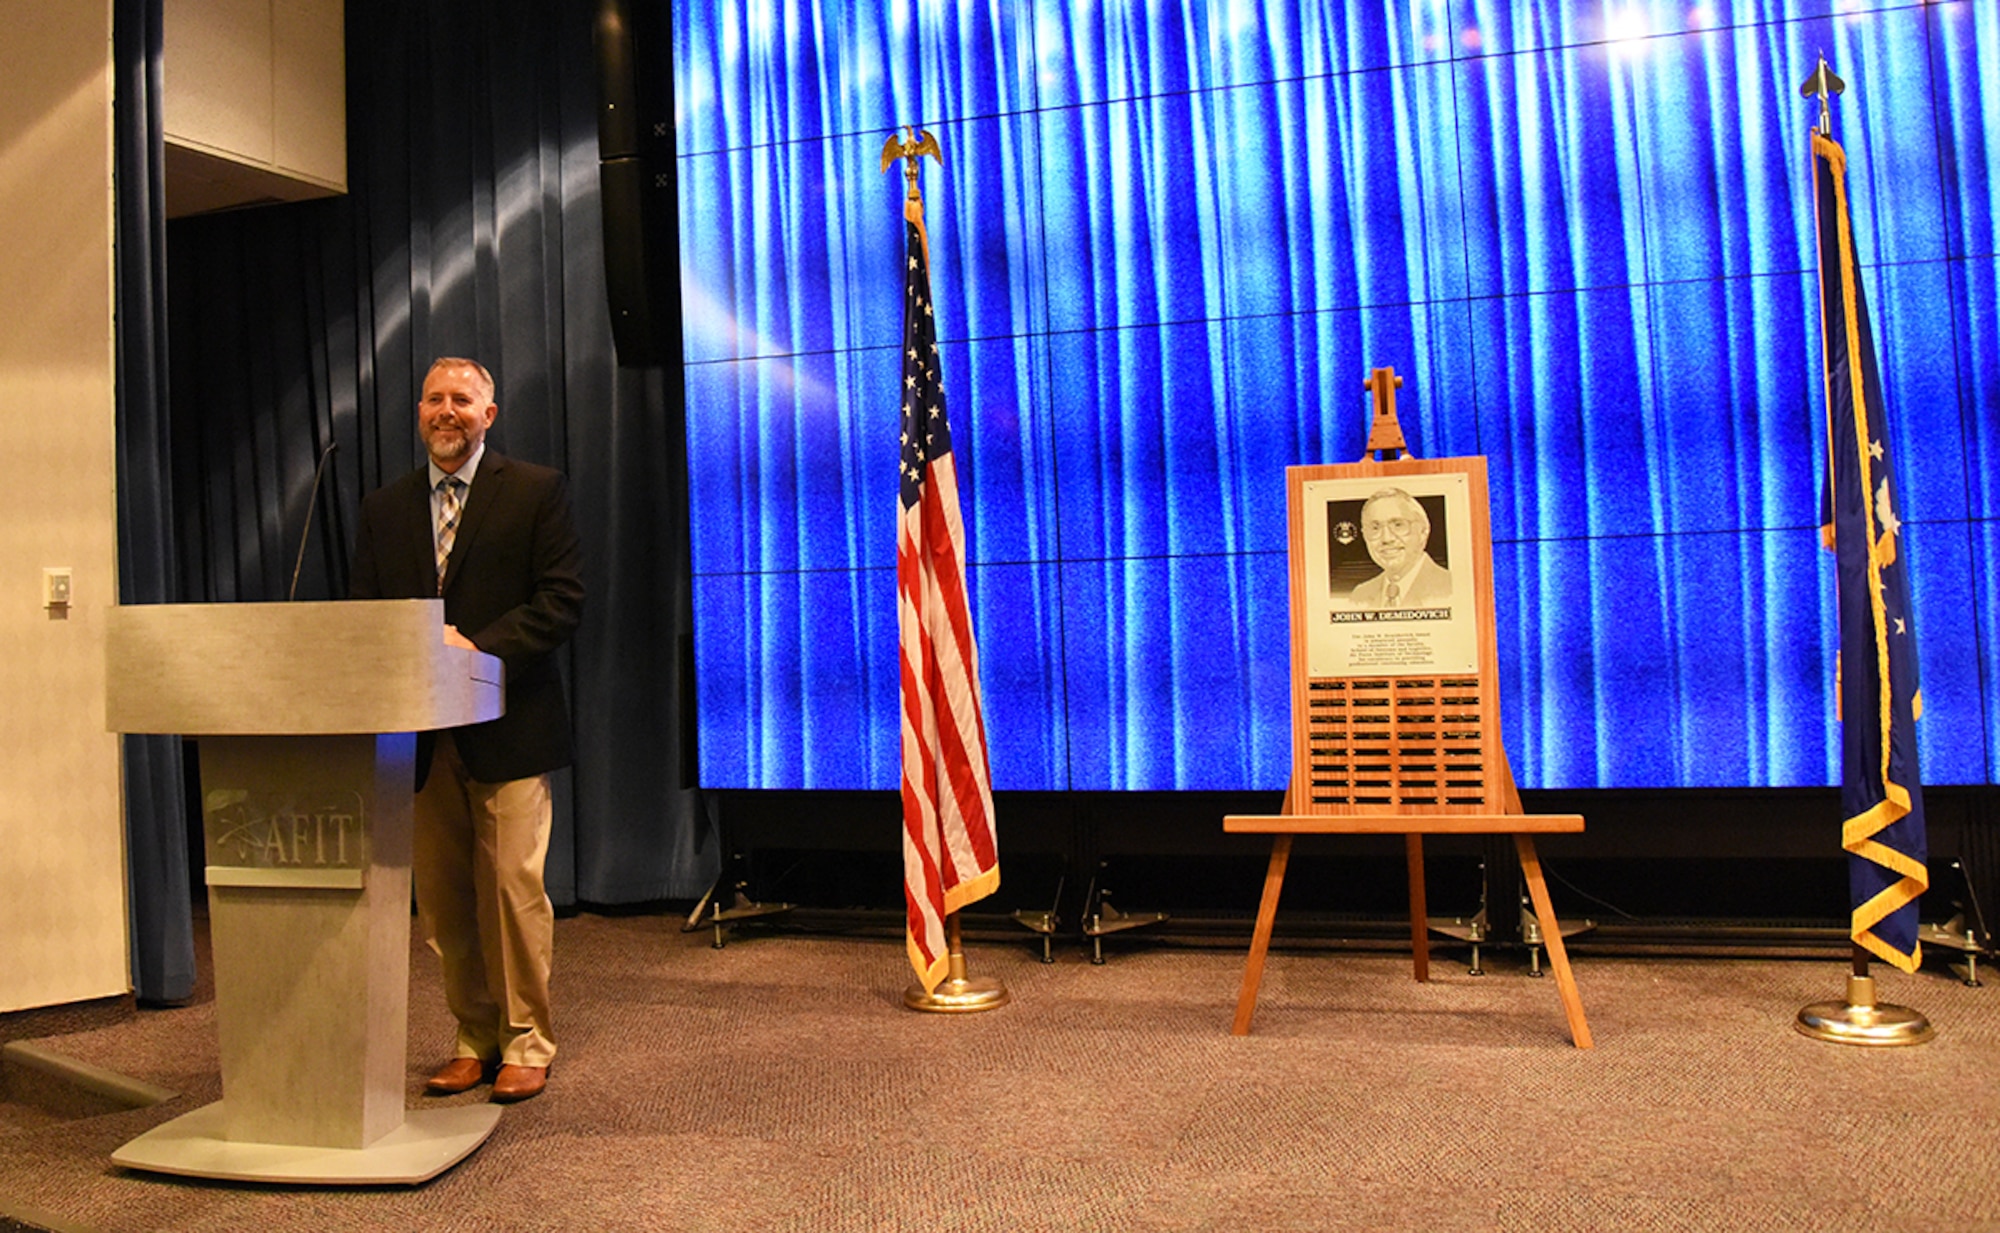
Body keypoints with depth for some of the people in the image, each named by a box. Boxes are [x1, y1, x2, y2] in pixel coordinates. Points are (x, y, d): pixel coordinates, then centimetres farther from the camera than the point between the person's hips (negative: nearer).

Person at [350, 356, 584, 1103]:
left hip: (506, 729, -4)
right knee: (442, 899, 9)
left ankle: (525, 1043, 11)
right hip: (420, 733, 4)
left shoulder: (536, 491, 2)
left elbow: (562, 601, -5)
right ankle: (474, 1039, 22)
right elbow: (361, 612, 13)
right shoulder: (384, 508, 15)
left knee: (512, 888, -3)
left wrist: (480, 647, -17)